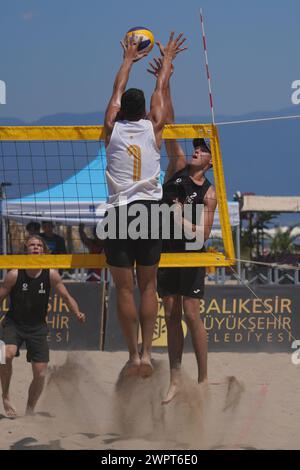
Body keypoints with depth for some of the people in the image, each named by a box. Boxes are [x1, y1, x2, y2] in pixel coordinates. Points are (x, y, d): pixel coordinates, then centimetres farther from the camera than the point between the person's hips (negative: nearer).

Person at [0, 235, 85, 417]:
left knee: (40, 374, -1)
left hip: (37, 327, 2)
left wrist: (77, 313, -20)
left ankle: (30, 411, 24)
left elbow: (67, 297, -2)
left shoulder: (51, 275, -8)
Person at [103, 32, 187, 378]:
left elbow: (118, 90, 21)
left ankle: (133, 356, -2)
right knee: (147, 287, 8)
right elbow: (160, 89, 20)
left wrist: (129, 59, 36)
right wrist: (167, 57, 35)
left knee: (124, 289, 1)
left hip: (119, 214, -1)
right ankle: (146, 354, 0)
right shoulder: (153, 128, 4)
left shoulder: (113, 129, 4)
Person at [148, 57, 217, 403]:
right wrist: (165, 83, -8)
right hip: (166, 250, 4)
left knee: (191, 314, -8)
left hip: (190, 254, -4)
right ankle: (175, 381, 9)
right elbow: (168, 124, -2)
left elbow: (204, 233, -10)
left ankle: (203, 380, -2)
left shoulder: (208, 194, -6)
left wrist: (181, 219, -20)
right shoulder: (177, 167, 4)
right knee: (171, 315, 6)